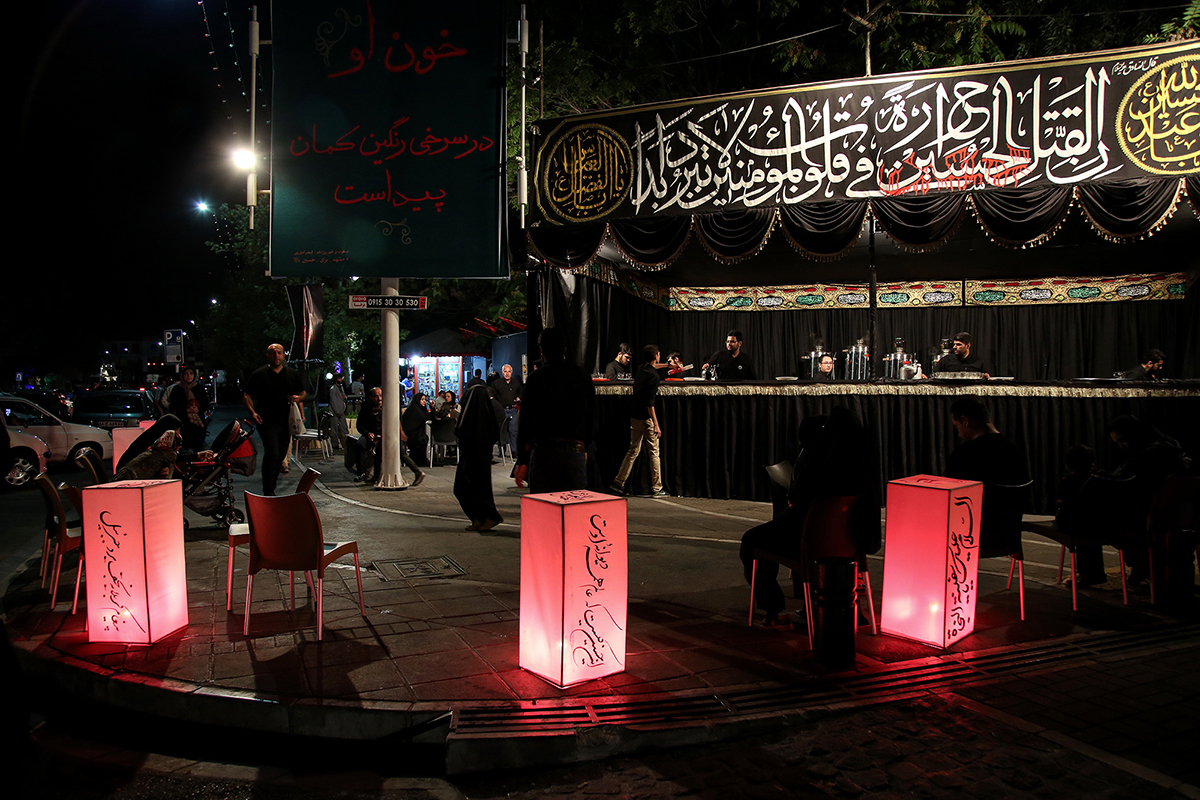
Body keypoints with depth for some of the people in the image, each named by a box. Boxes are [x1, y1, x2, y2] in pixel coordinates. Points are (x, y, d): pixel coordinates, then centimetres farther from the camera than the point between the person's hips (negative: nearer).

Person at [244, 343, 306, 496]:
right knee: (272, 453, -17)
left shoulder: (292, 374, 13)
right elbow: (247, 395, 5)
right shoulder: (259, 374, 3)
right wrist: (252, 412, -12)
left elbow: (303, 393, 20)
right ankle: (268, 491, -14)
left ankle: (271, 488, 22)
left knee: (281, 456, 9)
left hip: (286, 423, 5)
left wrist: (298, 398, -4)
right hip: (267, 421, -4)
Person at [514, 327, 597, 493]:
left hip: (543, 450, -2)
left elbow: (525, 421, -3)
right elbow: (591, 418, 12)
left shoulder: (537, 378, -2)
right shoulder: (584, 377, 7)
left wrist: (521, 461, 1)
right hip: (576, 451, 2)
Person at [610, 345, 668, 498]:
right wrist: (656, 424, -21)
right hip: (646, 418, -8)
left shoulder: (641, 369, 9)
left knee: (633, 451, 15)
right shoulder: (653, 376, -16)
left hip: (635, 416, 8)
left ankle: (618, 482, 14)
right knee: (654, 452, -1)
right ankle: (656, 489, 1)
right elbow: (649, 402, -21)